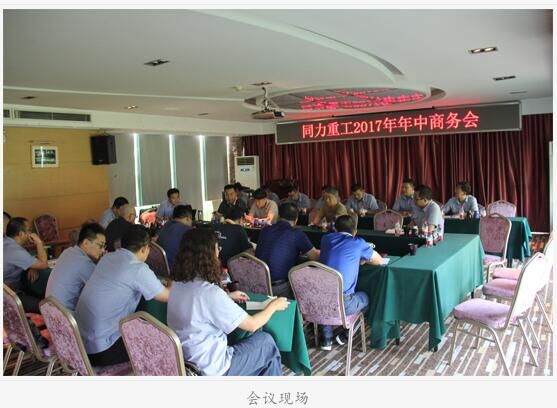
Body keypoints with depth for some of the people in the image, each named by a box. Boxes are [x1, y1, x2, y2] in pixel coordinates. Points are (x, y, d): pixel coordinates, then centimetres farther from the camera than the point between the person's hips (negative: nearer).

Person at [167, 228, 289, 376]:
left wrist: (228, 297, 19)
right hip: (210, 369, -7)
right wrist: (273, 306, 0)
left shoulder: (178, 284, -4)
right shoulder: (211, 293, -28)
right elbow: (252, 325, -17)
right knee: (266, 342, 12)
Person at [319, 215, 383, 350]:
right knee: (366, 297, 28)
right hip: (343, 304, -3)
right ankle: (346, 334, 30)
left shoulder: (326, 239, 10)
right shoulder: (358, 243, 0)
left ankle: (326, 338, 32)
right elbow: (380, 261, 16)